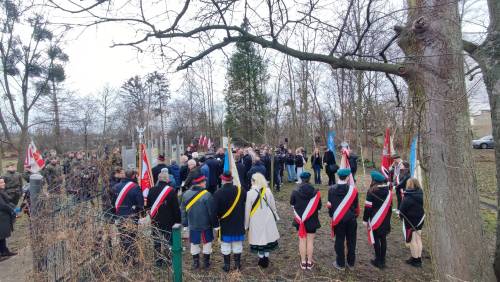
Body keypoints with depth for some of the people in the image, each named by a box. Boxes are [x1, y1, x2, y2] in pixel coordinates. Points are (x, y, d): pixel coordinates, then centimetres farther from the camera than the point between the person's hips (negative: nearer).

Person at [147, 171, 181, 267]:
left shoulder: (152, 190, 1)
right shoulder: (171, 191, -14)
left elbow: (148, 205, 12)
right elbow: (176, 208, -11)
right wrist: (178, 220, -3)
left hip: (155, 221, 4)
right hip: (168, 221, -4)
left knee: (156, 241, 14)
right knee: (167, 241, 8)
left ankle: (158, 260, 23)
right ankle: (167, 260, 15)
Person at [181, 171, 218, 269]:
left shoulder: (186, 194, -5)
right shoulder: (207, 195, -20)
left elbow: (183, 210, 5)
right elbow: (212, 211, -15)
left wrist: (184, 223, 16)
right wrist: (215, 223, -2)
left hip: (192, 225, 4)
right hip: (206, 225, -4)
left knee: (194, 244, 18)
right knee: (207, 243, 15)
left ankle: (195, 262, 28)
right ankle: (206, 262, 24)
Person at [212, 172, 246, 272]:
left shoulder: (218, 193, -16)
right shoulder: (241, 191, -9)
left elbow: (215, 210, -12)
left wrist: (217, 219, 4)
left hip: (225, 224, -2)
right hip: (238, 223, 2)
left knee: (225, 245, 12)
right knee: (237, 245, 15)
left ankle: (227, 265, 21)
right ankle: (237, 263, 26)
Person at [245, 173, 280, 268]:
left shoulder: (250, 193, -17)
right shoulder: (268, 191, -8)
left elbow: (247, 210, -9)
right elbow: (273, 205, 4)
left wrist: (246, 224, 2)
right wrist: (276, 217, 20)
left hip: (256, 222, -3)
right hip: (268, 220, 3)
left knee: (259, 239, 11)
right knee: (267, 237, 15)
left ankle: (261, 259, 21)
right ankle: (266, 258, 25)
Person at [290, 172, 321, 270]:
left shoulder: (295, 192, -12)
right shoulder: (315, 192, -13)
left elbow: (292, 204, 1)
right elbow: (319, 207, -3)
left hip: (300, 219, 1)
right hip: (312, 220, -1)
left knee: (302, 240, 11)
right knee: (310, 241, 11)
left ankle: (303, 262, 20)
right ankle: (309, 262, 21)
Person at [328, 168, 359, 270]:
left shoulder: (331, 190, -9)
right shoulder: (353, 190, -12)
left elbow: (330, 205, -1)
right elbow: (356, 205, -2)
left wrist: (332, 215, 15)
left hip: (338, 219, 0)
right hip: (351, 219, 0)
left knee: (339, 241, 10)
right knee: (351, 241, 14)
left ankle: (340, 264, 19)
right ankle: (351, 263, 27)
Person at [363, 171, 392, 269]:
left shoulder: (372, 192, -15)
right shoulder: (388, 192, 3)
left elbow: (368, 207, -15)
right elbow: (390, 206, 11)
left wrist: (365, 219, -6)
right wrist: (388, 218, 21)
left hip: (375, 220, -5)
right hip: (385, 220, 6)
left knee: (376, 239, 4)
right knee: (383, 239, 12)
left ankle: (378, 261, 10)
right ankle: (382, 260, 21)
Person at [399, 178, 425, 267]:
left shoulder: (408, 198, -22)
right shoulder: (421, 195, 0)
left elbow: (402, 209, -17)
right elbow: (422, 206, 7)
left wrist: (400, 215, 1)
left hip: (410, 220, -7)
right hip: (420, 219, 7)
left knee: (412, 240, 4)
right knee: (418, 239, 16)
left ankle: (415, 259, 13)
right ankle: (419, 259, 26)